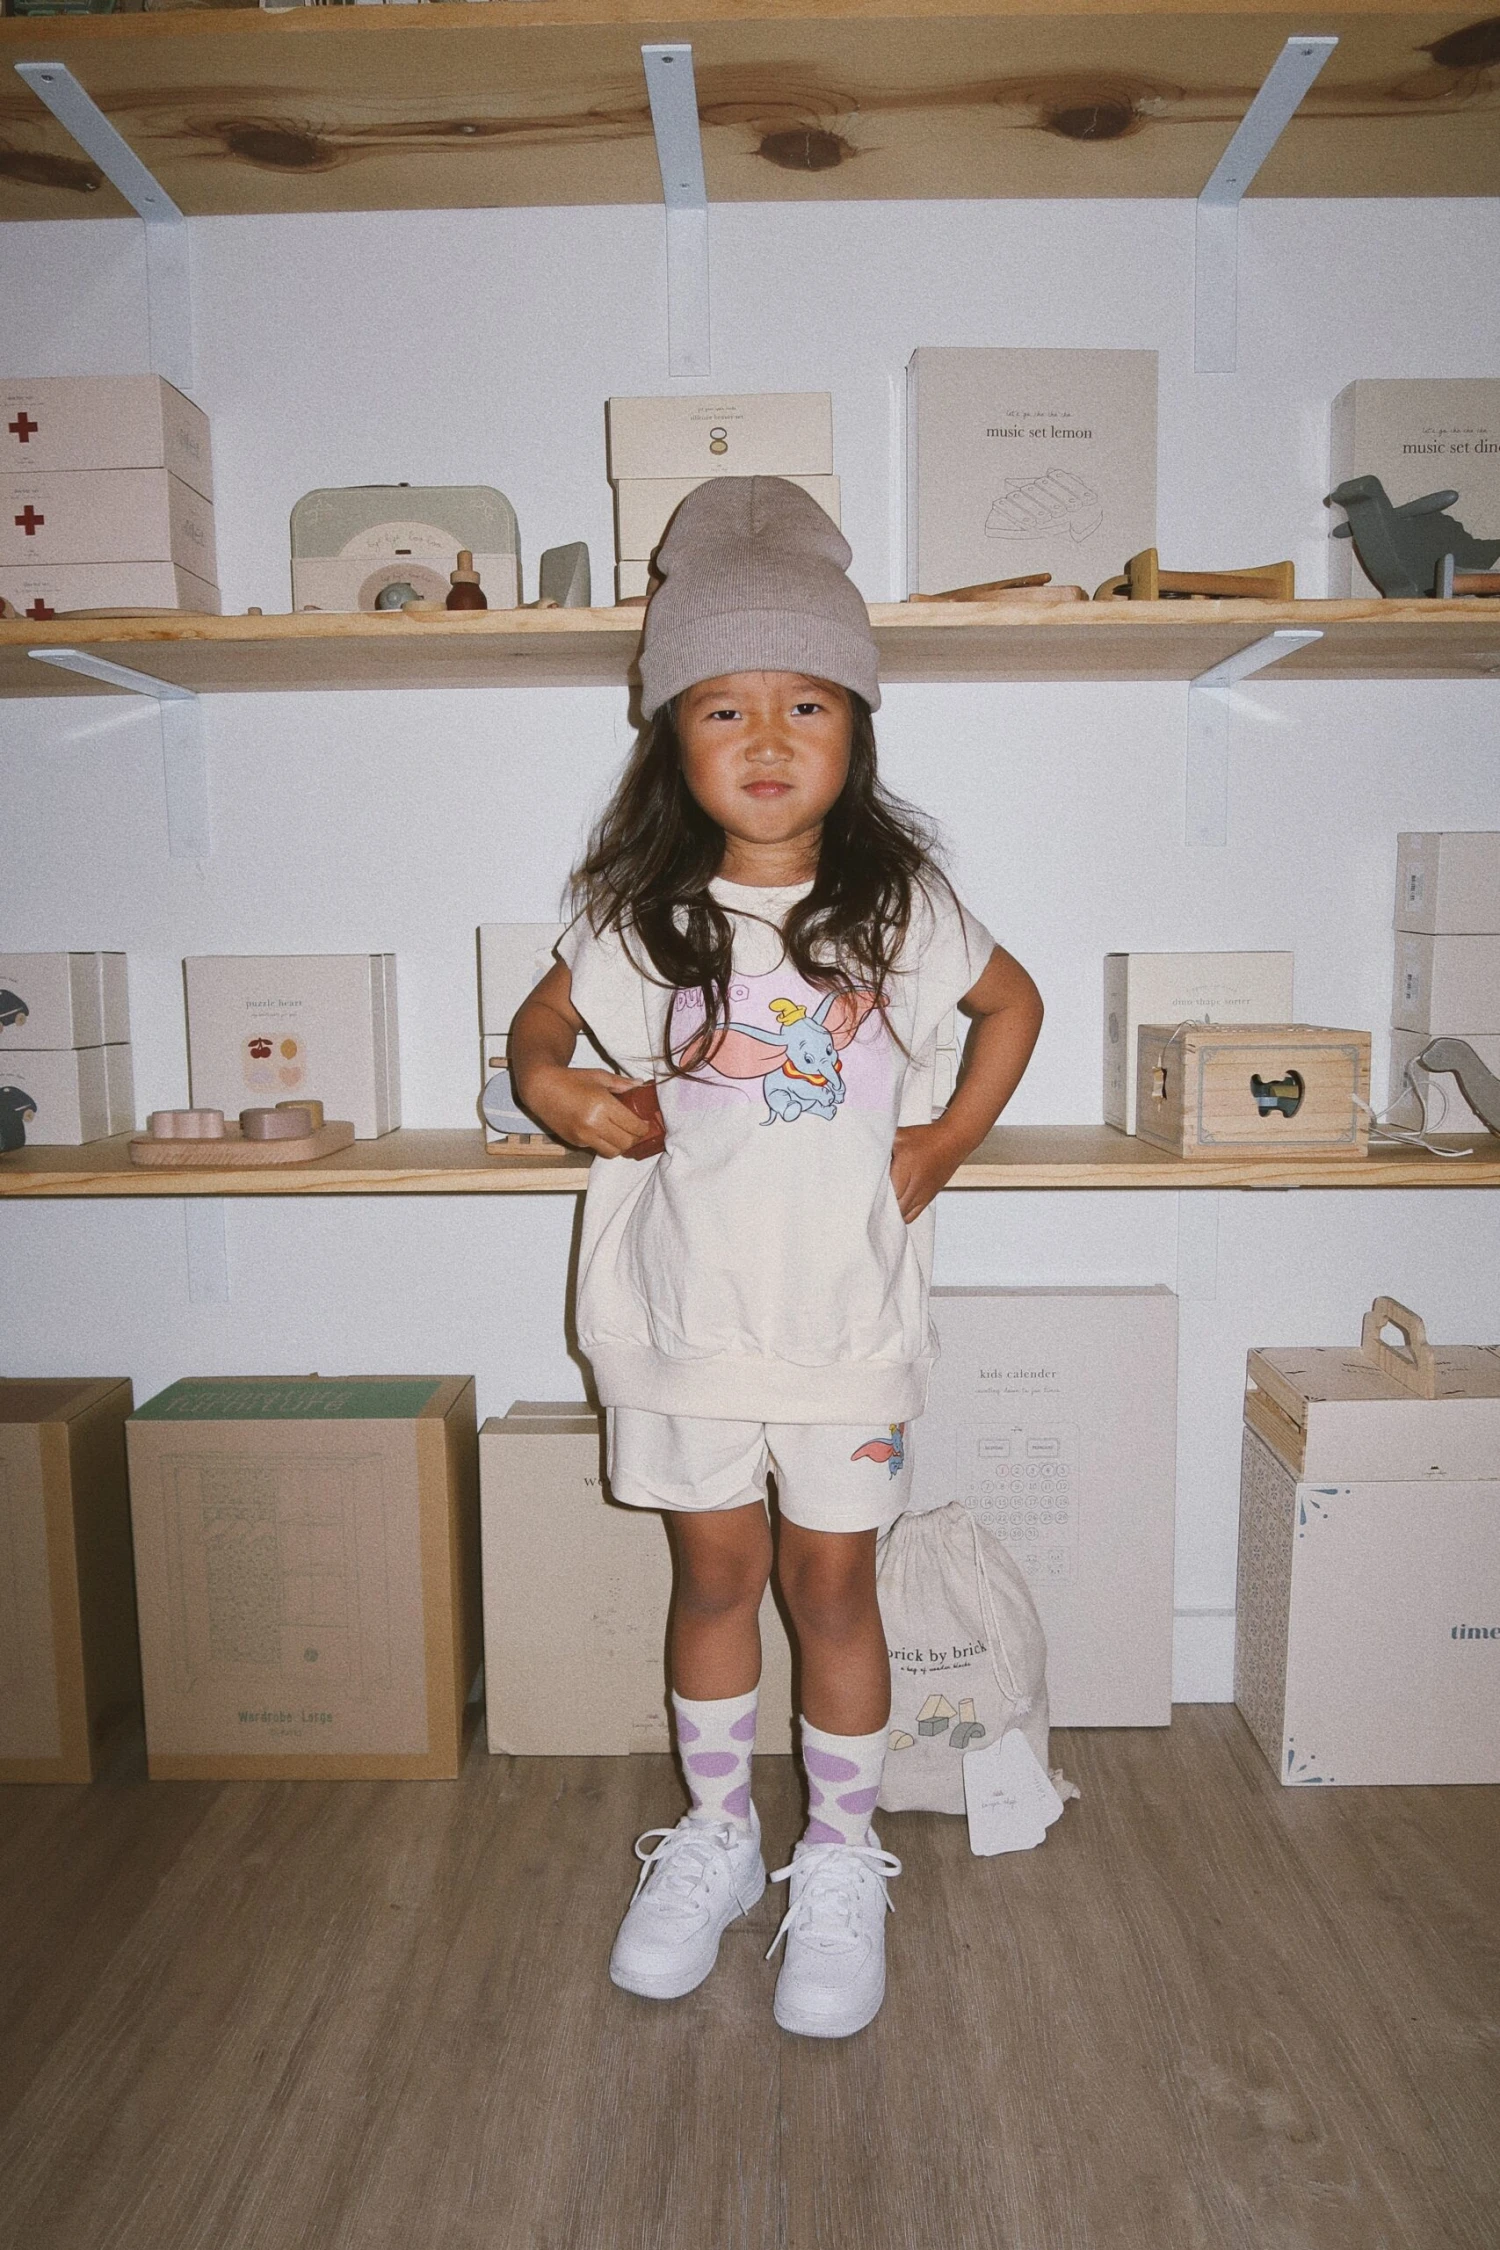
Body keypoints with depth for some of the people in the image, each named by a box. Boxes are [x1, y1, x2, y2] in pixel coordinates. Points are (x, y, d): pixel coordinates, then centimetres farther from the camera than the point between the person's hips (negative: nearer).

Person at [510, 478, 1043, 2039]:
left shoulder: (901, 906, -4)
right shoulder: (638, 918, -4)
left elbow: (1013, 1001, 13)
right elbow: (536, 1033, 10)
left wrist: (950, 1140, 3)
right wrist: (562, 1095, -10)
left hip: (845, 1311, -1)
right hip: (687, 1308, 1)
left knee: (831, 1582, 11)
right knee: (714, 1572, 15)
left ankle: (841, 1865, 31)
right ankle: (713, 1837, 37)